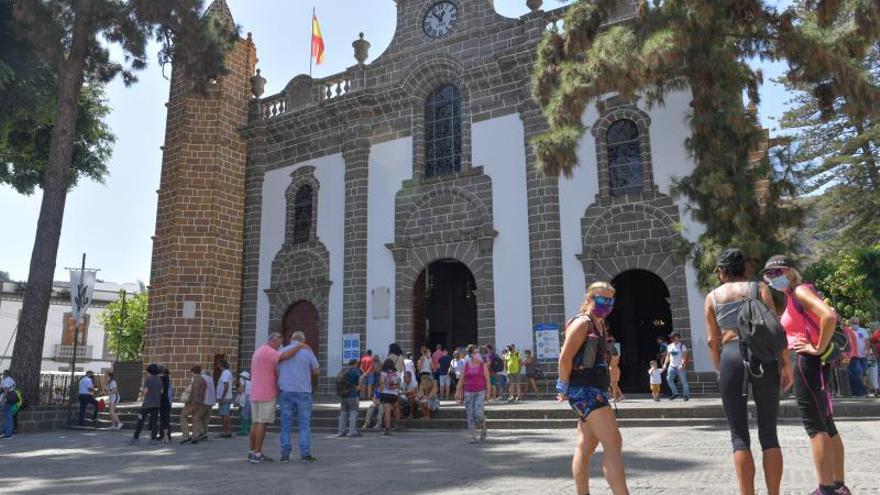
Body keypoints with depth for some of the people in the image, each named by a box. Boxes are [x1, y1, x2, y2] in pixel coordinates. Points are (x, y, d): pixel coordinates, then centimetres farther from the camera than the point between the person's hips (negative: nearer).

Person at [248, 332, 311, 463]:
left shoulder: (257, 352, 19)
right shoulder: (268, 351, -13)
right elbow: (284, 356, -29)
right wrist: (300, 346, -20)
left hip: (255, 394, 9)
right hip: (267, 394, -9)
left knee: (257, 422, 10)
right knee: (263, 423, -6)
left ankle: (252, 452, 12)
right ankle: (257, 454, -5)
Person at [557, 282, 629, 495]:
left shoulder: (600, 325, 17)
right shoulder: (582, 323, -11)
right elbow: (565, 358, -17)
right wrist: (565, 389, -10)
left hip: (595, 390, 10)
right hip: (584, 390, -10)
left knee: (585, 449, 14)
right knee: (613, 443, -15)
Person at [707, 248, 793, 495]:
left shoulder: (712, 297, 13)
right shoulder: (760, 288, 11)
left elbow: (713, 341, 8)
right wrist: (785, 363, 2)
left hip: (731, 357, 0)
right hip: (763, 356, 0)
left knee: (739, 435, 4)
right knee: (769, 433, 8)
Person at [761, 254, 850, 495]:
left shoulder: (800, 291, -10)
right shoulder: (793, 297, 17)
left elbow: (829, 316, -26)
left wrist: (819, 348, -19)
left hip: (807, 362, -10)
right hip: (815, 364, 10)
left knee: (814, 425, -8)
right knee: (826, 424, 14)